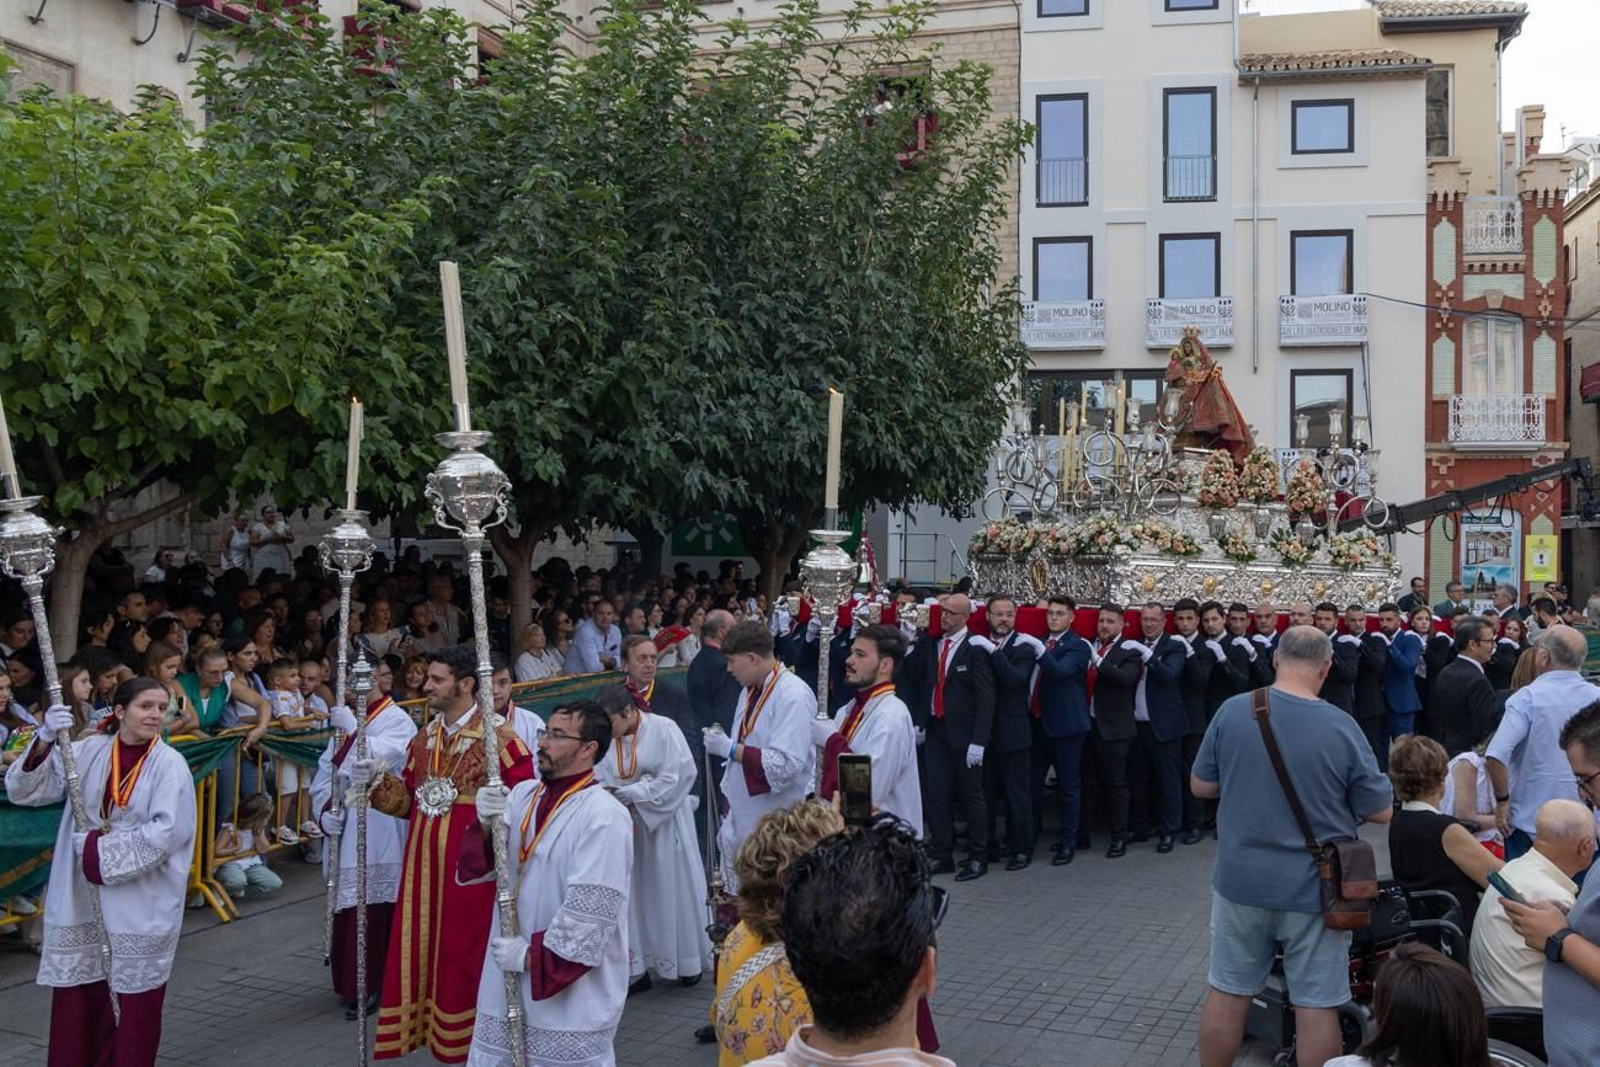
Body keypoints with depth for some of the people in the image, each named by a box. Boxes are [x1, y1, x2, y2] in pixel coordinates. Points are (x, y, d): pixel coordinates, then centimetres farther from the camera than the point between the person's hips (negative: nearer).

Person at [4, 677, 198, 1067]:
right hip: (82, 898, 3)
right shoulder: (88, 751, 2)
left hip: (140, 904, -2)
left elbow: (165, 833, -15)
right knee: (76, 995, 7)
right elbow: (21, 791, -4)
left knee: (134, 999, 5)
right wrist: (44, 741, -19)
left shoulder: (169, 764, -6)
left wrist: (100, 847, -13)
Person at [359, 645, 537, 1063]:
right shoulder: (424, 738, 11)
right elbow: (409, 800, 12)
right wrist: (376, 781, -2)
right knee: (423, 951, 10)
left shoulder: (499, 737, -11)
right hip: (425, 866, 6)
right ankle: (427, 1028, 24)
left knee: (467, 958, 3)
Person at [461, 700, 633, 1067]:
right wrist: (485, 826, -17)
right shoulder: (523, 794, 5)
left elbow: (591, 912, -20)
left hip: (572, 990, -7)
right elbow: (482, 867, 3)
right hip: (506, 979, 7)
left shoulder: (604, 817, -17)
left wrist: (533, 954, -15)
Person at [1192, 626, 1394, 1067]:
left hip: (1241, 881, 2)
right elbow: (1381, 812, -5)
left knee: (1227, 993, 15)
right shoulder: (1341, 728, -14)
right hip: (1315, 890, -2)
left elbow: (1201, 786, 2)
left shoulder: (1232, 712, -8)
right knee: (1316, 1006, 8)